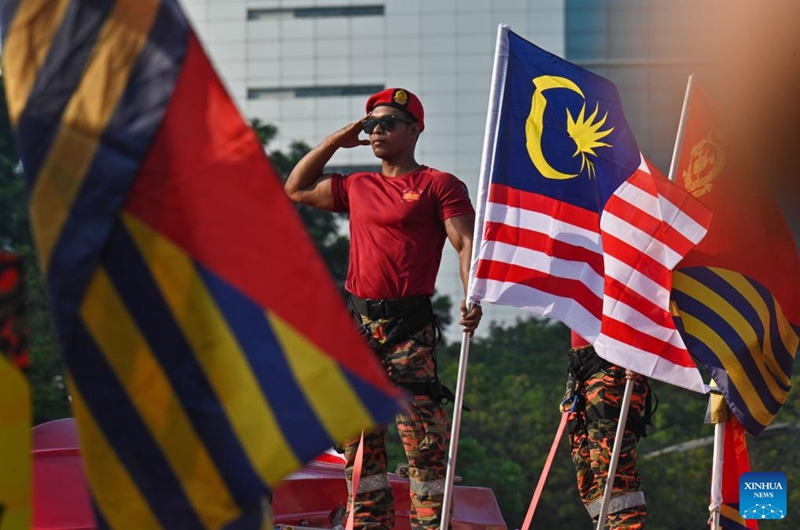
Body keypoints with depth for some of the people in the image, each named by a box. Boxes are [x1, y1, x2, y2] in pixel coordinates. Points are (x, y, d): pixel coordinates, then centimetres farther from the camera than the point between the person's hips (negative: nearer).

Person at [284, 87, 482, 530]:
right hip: (359, 323, 6)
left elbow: (465, 244, -7)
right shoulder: (357, 188, 19)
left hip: (409, 323, -6)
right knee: (358, 435, 6)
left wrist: (472, 298, -23)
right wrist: (335, 142, 21)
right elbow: (296, 189, 29)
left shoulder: (439, 185, 2)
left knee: (422, 434, -12)